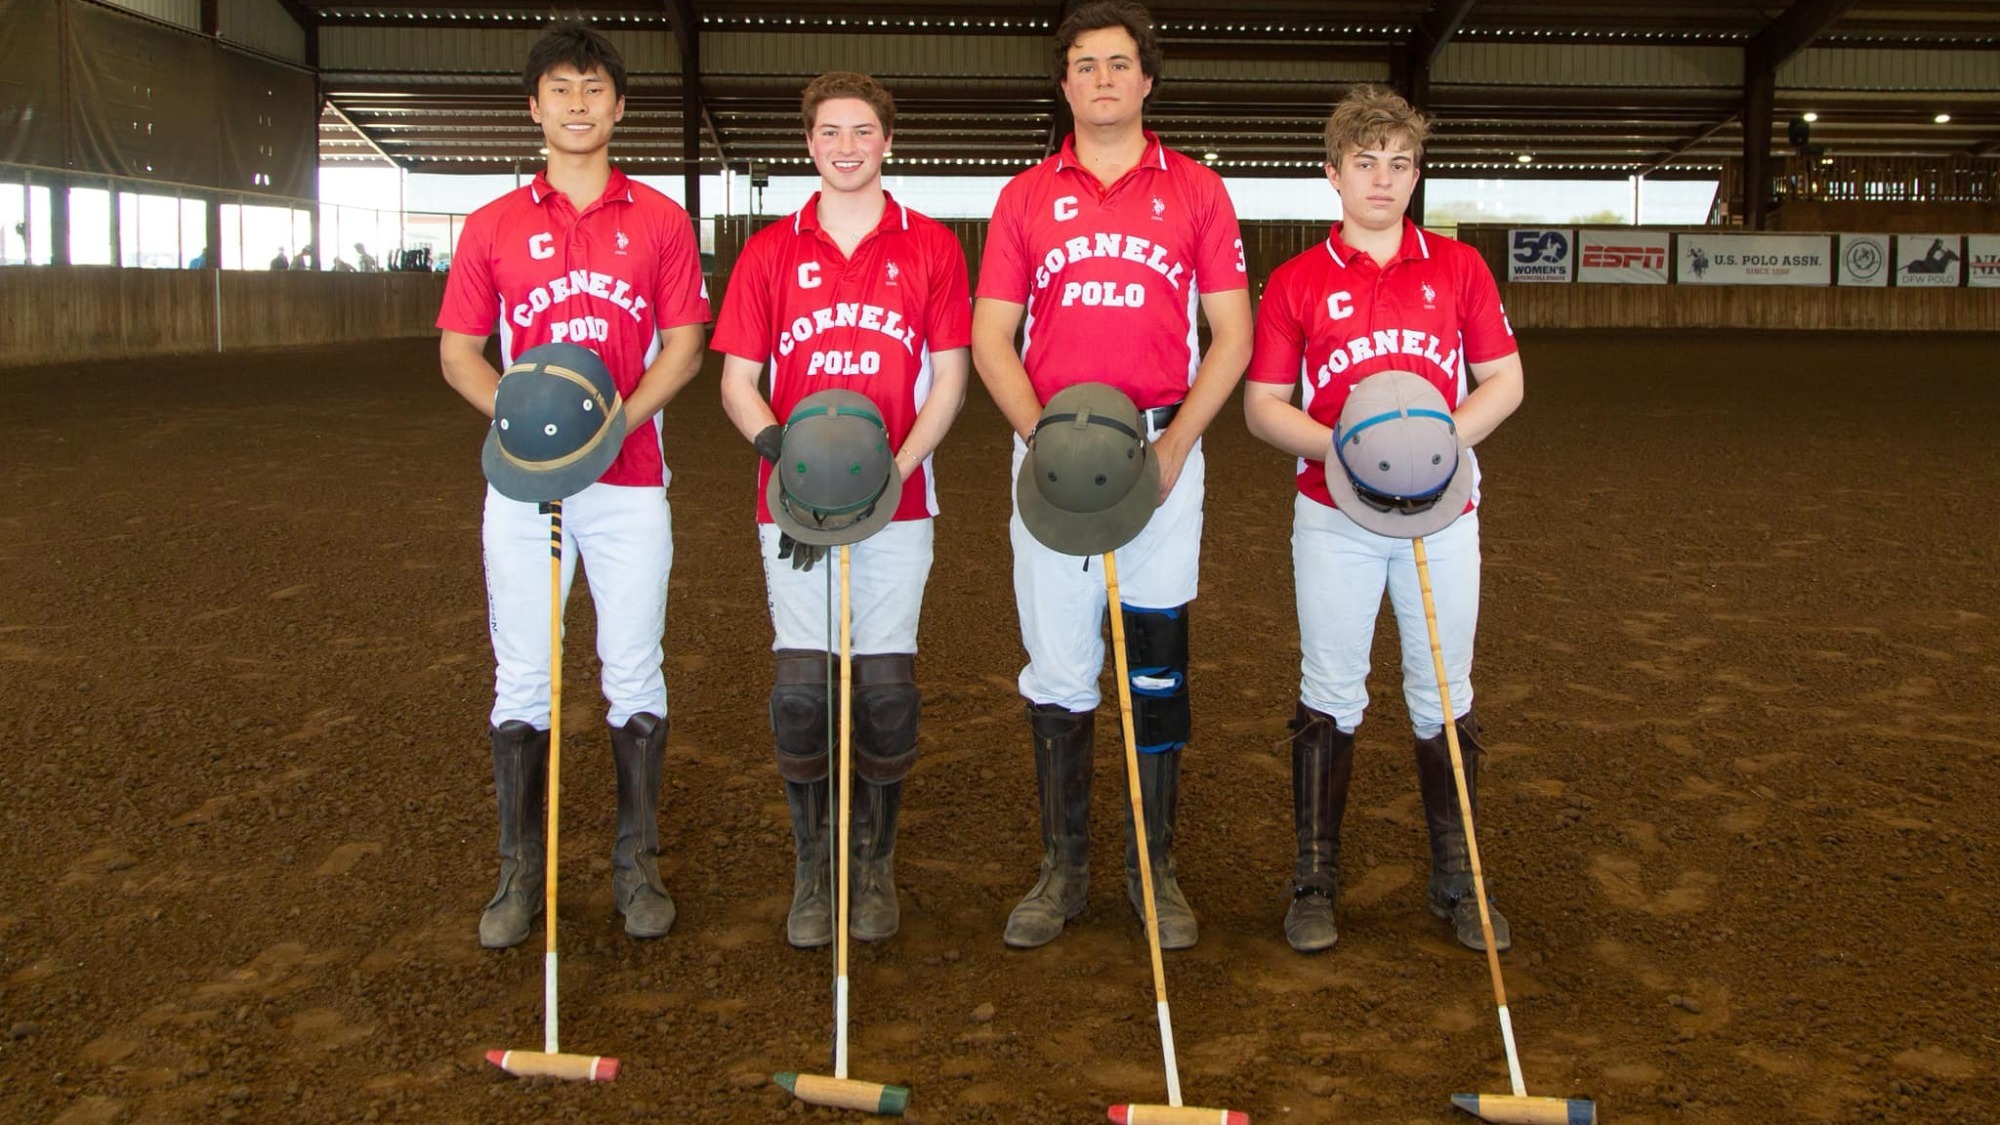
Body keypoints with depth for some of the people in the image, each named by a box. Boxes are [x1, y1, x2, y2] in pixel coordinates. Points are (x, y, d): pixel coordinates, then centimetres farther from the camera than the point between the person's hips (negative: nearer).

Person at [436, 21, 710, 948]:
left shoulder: (659, 220, 6)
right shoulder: (493, 227, 8)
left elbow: (684, 347, 3)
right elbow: (458, 352, 8)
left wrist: (619, 420, -14)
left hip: (629, 480, 0)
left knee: (634, 674, 4)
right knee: (522, 680, 4)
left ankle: (638, 864, 16)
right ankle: (520, 872, 15)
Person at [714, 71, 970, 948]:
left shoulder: (930, 248, 6)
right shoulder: (769, 252, 8)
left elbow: (948, 380, 4)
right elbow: (737, 382, 7)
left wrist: (893, 471, -10)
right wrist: (781, 450, -13)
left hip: (896, 504, 0)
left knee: (885, 684, -1)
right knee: (801, 686, -2)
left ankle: (876, 863, 17)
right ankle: (812, 868, 15)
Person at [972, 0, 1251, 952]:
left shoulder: (1196, 193, 7)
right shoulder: (1026, 198, 9)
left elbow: (1232, 337, 4)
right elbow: (990, 339, 6)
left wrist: (1177, 445, -9)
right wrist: (1045, 436, -10)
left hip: (1163, 451, 0)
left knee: (1156, 662, 3)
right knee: (1057, 668, 4)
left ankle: (1155, 868, 16)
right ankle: (1063, 867, 17)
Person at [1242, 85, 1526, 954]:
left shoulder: (1458, 268, 7)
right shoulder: (1296, 282, 3)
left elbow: (1503, 382, 8)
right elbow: (1263, 405, 2)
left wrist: (1442, 439, -11)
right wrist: (1341, 446, -15)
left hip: (1441, 508, 2)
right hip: (1335, 514, -1)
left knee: (1443, 699, 8)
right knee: (1330, 697, 4)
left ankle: (1455, 883, 20)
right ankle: (1315, 882, 14)